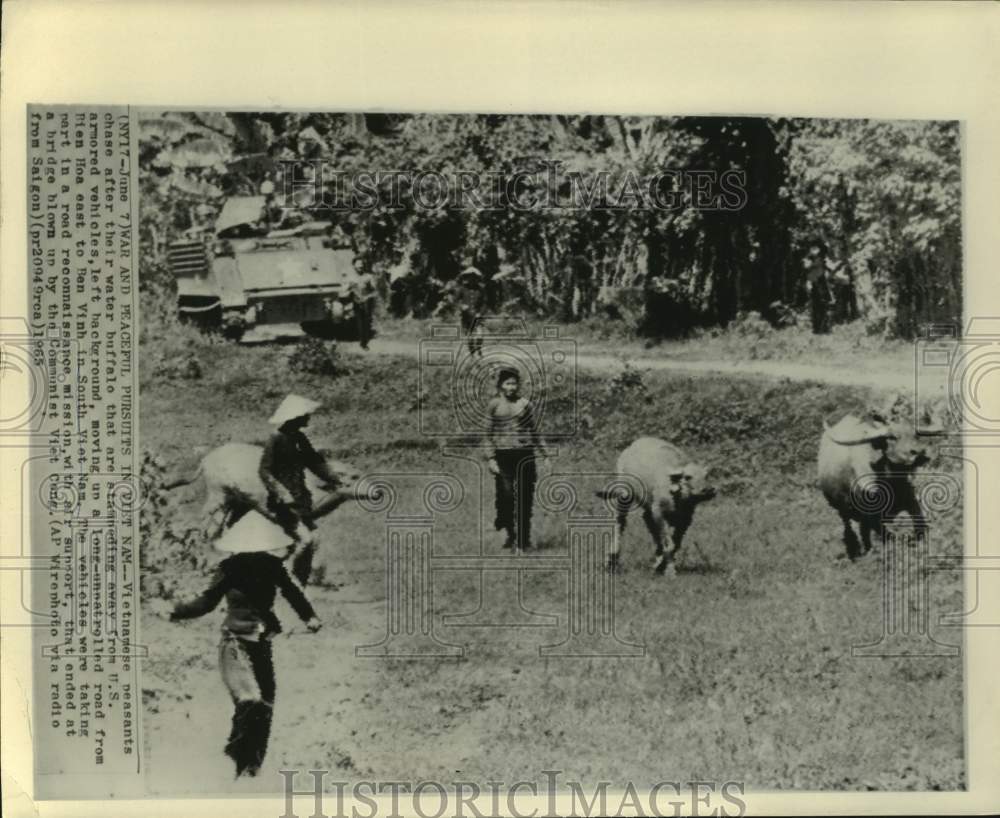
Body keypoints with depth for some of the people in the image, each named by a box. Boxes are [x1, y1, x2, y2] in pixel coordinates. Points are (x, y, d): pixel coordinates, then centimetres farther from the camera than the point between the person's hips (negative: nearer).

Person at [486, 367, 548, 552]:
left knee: (524, 499, 0)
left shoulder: (525, 404, 8)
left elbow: (535, 431, 15)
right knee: (506, 494, -10)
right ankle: (510, 534, 13)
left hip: (524, 455, 1)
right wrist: (491, 458, -2)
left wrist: (544, 453, 12)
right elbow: (488, 433, 5)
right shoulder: (494, 405, 5)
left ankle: (523, 540, 9)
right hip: (503, 455, -1)